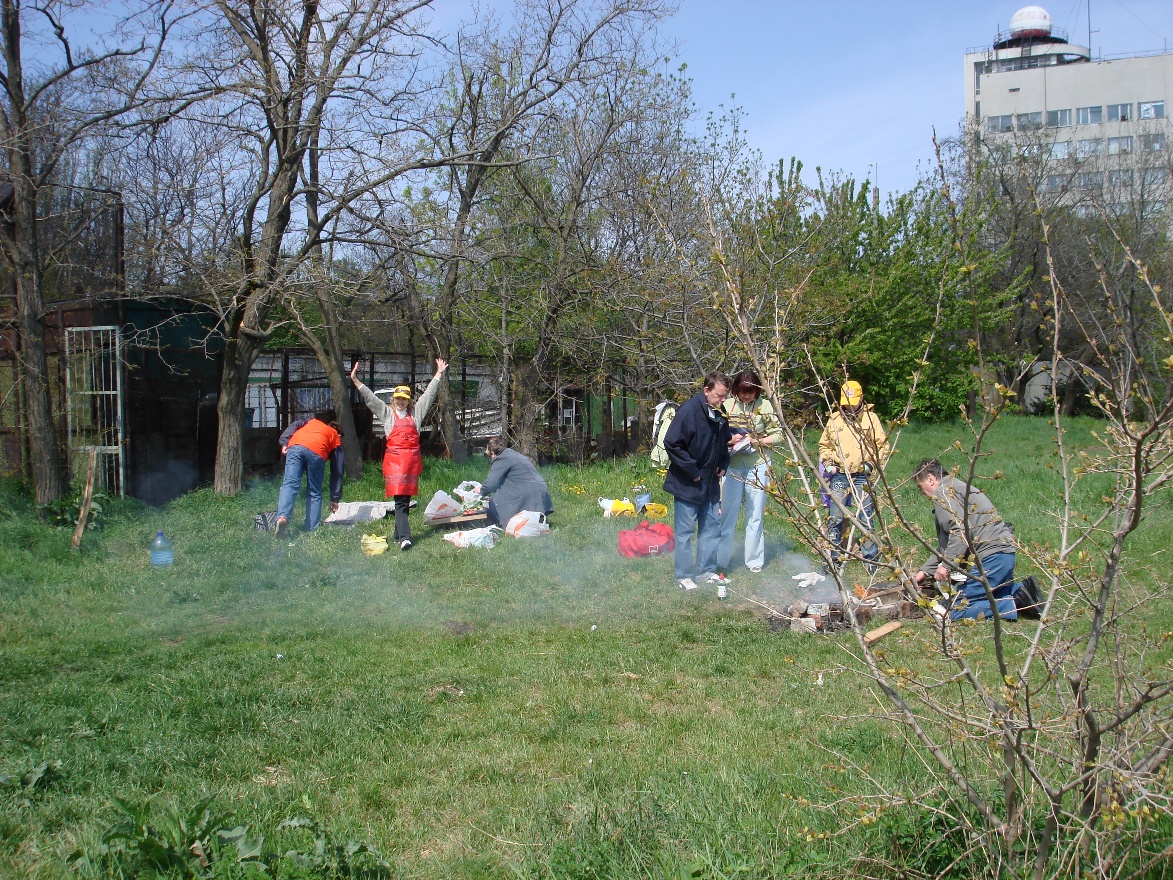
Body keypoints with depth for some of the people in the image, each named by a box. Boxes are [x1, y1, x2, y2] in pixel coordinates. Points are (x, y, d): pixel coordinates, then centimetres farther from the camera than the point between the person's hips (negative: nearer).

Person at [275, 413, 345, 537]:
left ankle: (283, 517, -30)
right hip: (317, 453, -1)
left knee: (289, 485, -7)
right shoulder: (336, 438, 34)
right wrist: (335, 499, 33)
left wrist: (284, 443, 5)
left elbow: (294, 425, 16)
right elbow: (337, 472, 31)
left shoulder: (311, 421, 41)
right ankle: (312, 530, 6)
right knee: (314, 493, 11)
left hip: (295, 447, 1)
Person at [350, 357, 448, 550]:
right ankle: (404, 538, -18)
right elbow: (370, 398, 3)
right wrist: (355, 381, -6)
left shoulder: (416, 413, 15)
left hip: (413, 460, 3)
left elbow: (429, 395, 17)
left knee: (406, 498, 7)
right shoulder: (387, 413, 10)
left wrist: (439, 374, 16)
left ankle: (398, 535, 16)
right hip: (394, 460, -3)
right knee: (400, 499, -11)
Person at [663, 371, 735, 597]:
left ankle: (706, 570, 26)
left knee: (712, 526, 14)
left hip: (710, 483, 8)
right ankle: (683, 576, 10)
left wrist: (722, 465, 9)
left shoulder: (720, 414, 4)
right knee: (685, 530, 1)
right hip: (687, 483, -8)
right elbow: (672, 444, -21)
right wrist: (692, 471, -19)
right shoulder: (689, 410, -20)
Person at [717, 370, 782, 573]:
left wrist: (758, 441, -16)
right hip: (732, 467, 1)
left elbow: (777, 434, -2)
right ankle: (720, 561, 9)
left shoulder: (764, 406, -4)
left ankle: (754, 562, 17)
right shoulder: (727, 406, 0)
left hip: (757, 467, -1)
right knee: (727, 514, 2)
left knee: (755, 516, 7)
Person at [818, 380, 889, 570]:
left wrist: (872, 464, -9)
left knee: (865, 519, -1)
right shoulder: (834, 419, 10)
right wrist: (828, 464, 3)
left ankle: (870, 559, 7)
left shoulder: (870, 418, 3)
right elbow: (824, 445, 19)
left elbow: (882, 446, 4)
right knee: (834, 518, 2)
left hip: (862, 477, -2)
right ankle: (833, 557, 11)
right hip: (838, 476, 2)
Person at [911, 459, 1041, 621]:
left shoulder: (943, 492, -6)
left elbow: (961, 530, -22)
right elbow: (944, 545, 31)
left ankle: (1017, 602, -14)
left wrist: (946, 564, -19)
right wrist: (925, 571, 29)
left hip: (992, 556, -11)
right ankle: (1020, 590, 8)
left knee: (956, 609, -9)